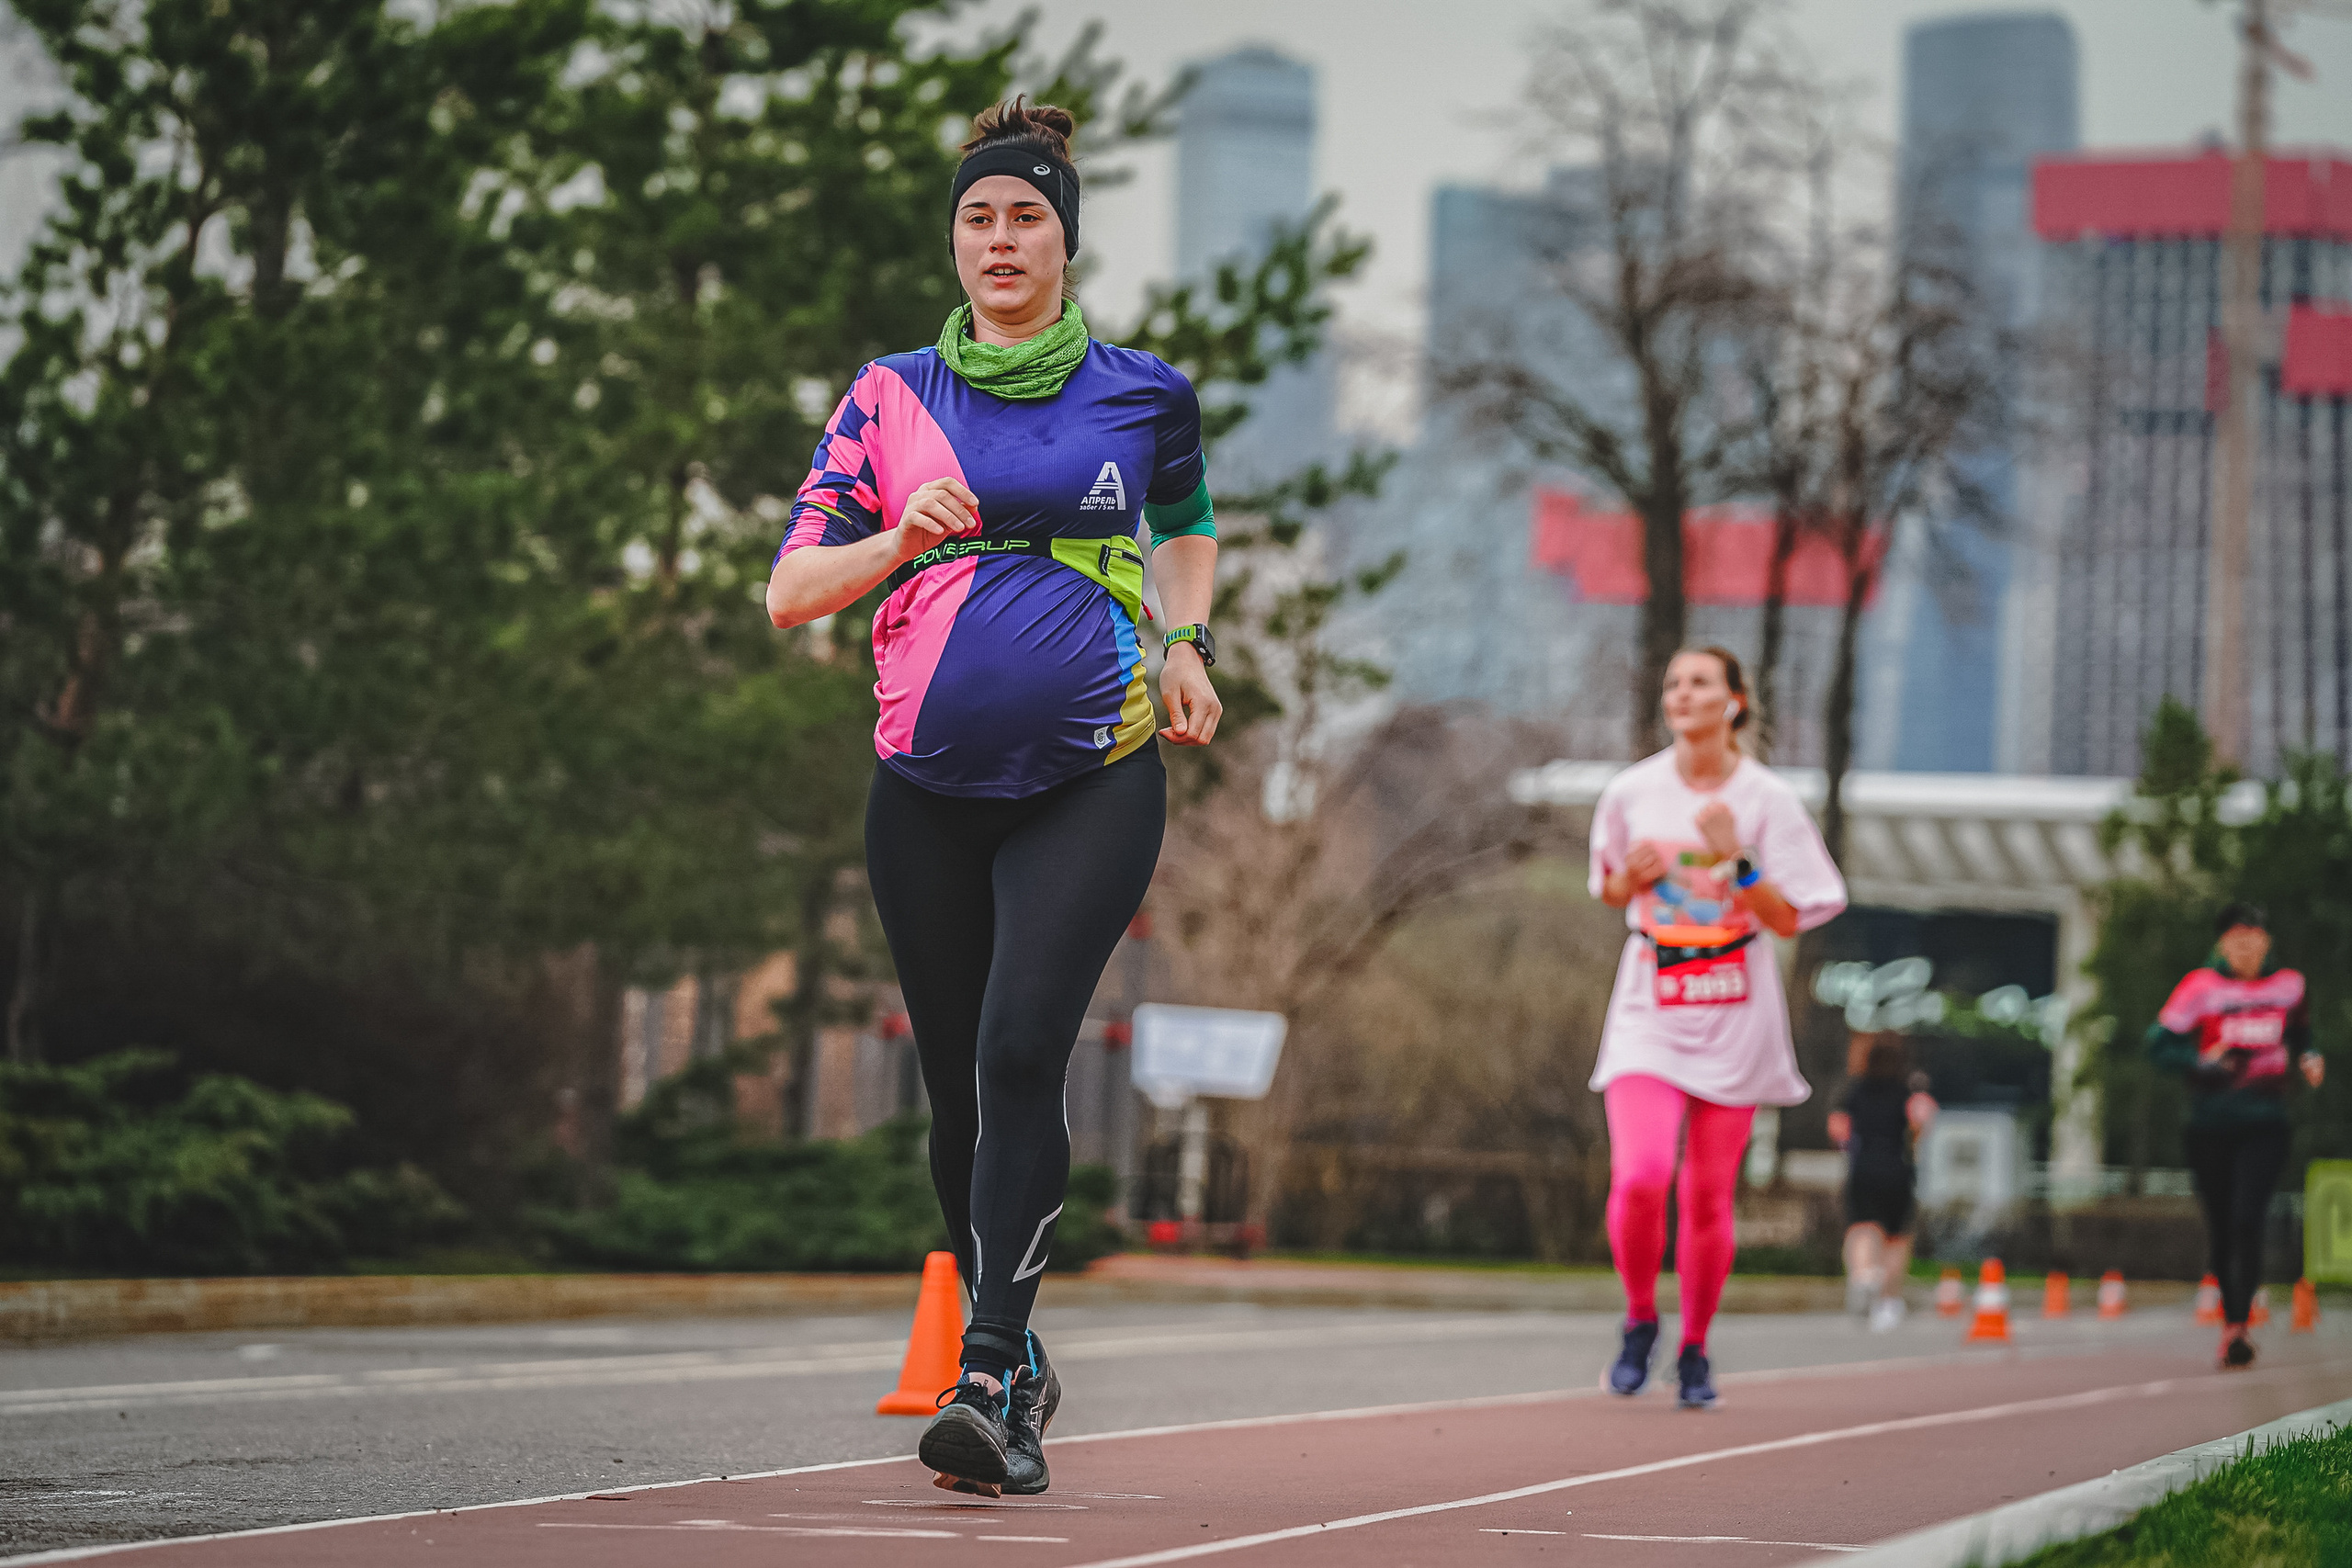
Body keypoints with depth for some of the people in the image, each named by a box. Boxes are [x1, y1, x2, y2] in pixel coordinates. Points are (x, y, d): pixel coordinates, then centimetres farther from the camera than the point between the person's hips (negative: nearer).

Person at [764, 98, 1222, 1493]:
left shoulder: (1143, 394, 6)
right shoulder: (891, 398, 7)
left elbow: (1188, 530, 26)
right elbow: (790, 591, 5)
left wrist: (1187, 645, 8)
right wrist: (898, 542, -13)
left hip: (1093, 777, -2)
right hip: (929, 787, 2)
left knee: (1021, 1051, -19)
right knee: (958, 1084, 7)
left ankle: (990, 1382, -23)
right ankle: (1018, 1362, 27)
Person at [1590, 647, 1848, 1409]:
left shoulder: (1767, 799, -2)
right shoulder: (1631, 793, 2)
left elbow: (1789, 919, -3)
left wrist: (1737, 861, -18)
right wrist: (1632, 875, -6)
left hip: (1733, 1020, 0)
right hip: (1650, 1012, 0)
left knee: (1709, 1198, 2)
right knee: (1640, 1177, -19)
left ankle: (1694, 1351, 21)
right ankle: (1639, 1321, 6)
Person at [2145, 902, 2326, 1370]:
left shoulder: (2288, 986, 8)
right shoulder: (2201, 987, -3)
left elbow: (2300, 1034, 26)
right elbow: (2159, 1044, -7)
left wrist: (2309, 1060, 5)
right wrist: (2200, 1062, -23)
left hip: (2264, 1125, 0)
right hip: (2210, 1125, 0)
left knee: (2246, 1220, -16)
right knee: (2220, 1227, 7)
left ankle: (2238, 1325, -17)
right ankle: (2231, 1317, 24)